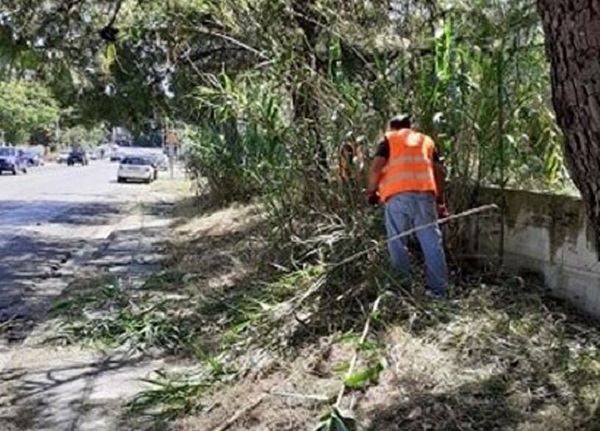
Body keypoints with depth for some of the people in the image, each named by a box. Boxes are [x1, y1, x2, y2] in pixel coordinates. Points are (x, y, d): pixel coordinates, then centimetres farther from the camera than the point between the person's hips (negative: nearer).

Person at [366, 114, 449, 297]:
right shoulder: (426, 140, 25)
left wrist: (371, 191, 13)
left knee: (397, 242, 6)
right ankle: (438, 288, 5)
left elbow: (376, 167, 0)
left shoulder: (389, 139, 15)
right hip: (425, 192, 3)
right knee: (431, 241, 4)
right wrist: (440, 200, 22)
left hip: (397, 194, -2)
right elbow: (439, 171, 18)